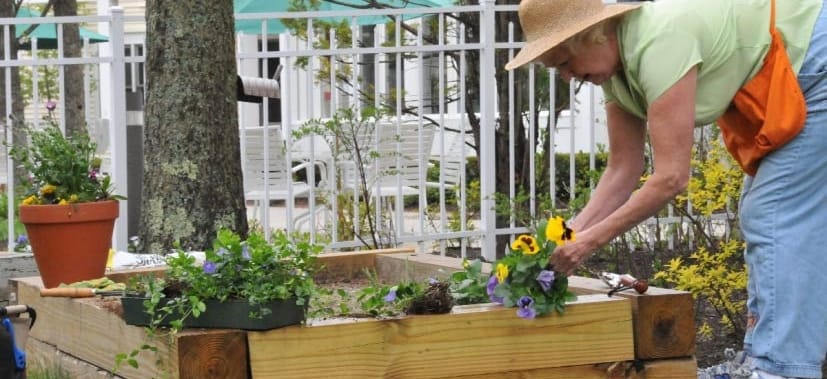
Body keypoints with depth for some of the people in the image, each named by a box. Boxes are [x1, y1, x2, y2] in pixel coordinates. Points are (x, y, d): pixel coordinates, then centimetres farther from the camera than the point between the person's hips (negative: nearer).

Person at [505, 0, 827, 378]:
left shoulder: (659, 44, -30)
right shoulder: (615, 67, -2)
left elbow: (671, 177, -30)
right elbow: (622, 171, 3)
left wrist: (591, 240, -25)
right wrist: (570, 234, -9)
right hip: (786, 82, 10)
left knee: (777, 218, -13)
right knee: (761, 217, 11)